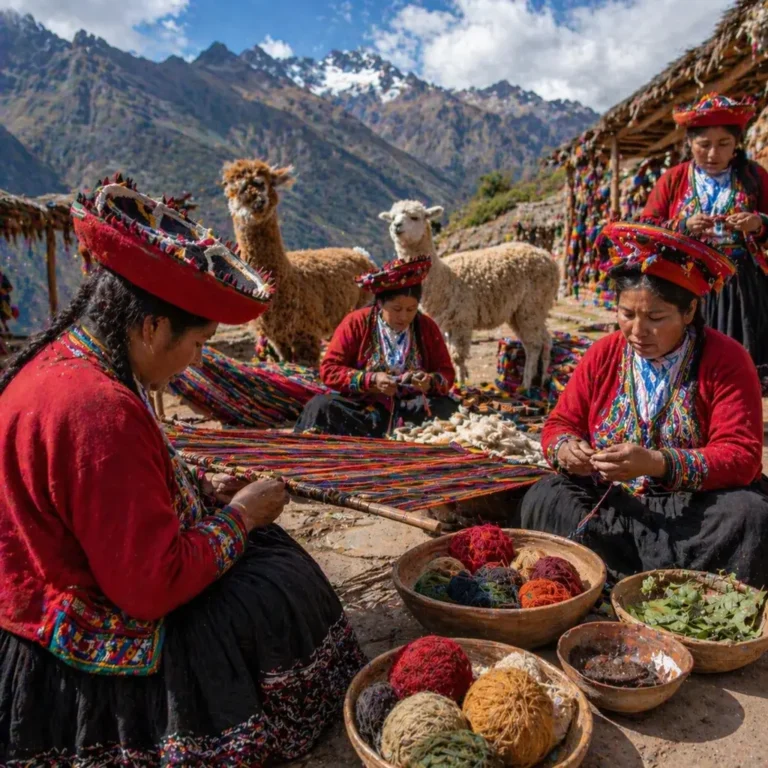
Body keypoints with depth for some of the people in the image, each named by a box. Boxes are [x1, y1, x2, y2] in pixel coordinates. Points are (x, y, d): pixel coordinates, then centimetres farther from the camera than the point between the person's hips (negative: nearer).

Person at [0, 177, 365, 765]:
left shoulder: (61, 360, 0)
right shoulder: (101, 411, -32)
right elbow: (153, 585, -28)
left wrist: (201, 493, 3)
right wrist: (239, 515, -14)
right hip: (95, 652, -9)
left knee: (266, 544, 13)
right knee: (283, 583, 1)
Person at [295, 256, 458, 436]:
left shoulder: (427, 327, 5)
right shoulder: (356, 323, -3)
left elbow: (447, 374, 7)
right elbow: (329, 369, -6)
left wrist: (430, 381, -17)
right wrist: (371, 380, -19)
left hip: (413, 411, 2)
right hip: (361, 408, -1)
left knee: (449, 410, -26)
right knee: (323, 406, -29)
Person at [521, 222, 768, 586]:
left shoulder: (726, 360, -7)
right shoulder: (604, 355, 3)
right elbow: (561, 423, 6)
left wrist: (658, 464, -32)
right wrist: (565, 448, -20)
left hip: (696, 509, -1)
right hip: (610, 505, 2)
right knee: (543, 499, -22)